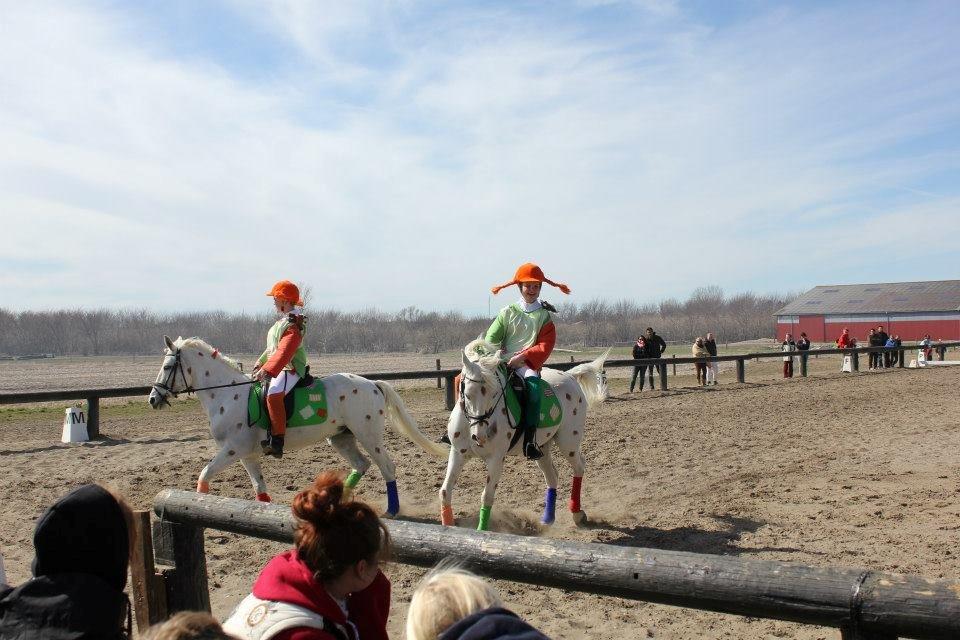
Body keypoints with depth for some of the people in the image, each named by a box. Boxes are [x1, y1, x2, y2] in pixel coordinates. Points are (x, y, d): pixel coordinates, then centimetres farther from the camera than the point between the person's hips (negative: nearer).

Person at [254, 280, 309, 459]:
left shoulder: (293, 325, -18)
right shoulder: (283, 320, 16)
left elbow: (284, 352, -30)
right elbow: (273, 347, 25)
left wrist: (267, 370, -38)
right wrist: (261, 362, 16)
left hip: (290, 369, -12)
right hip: (278, 368, 12)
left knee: (273, 394, -34)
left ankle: (277, 442, -36)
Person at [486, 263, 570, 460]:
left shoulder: (544, 315, 9)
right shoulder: (508, 312, 12)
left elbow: (545, 345, -2)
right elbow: (490, 338, 9)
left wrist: (522, 356, -14)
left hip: (527, 364, -2)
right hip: (502, 362, 2)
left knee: (533, 384, -36)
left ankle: (530, 440, -38)